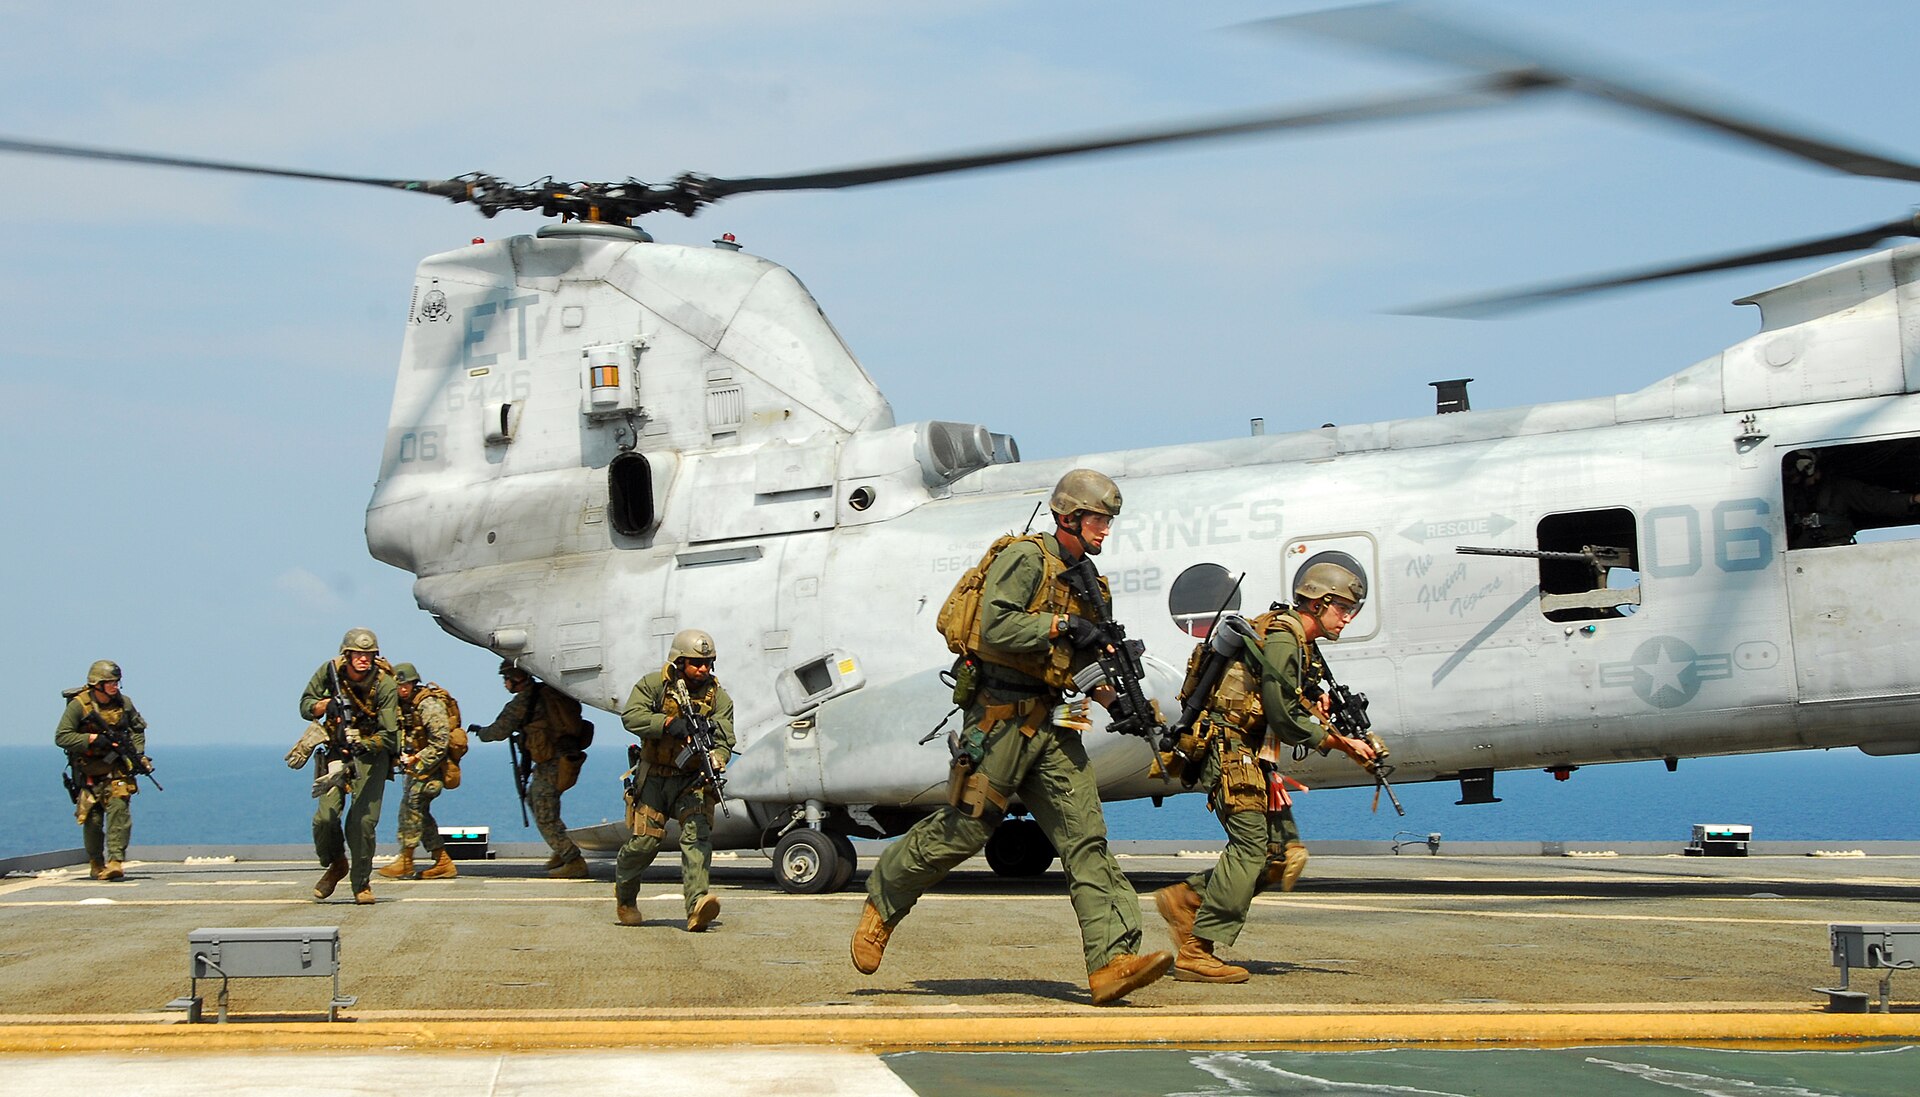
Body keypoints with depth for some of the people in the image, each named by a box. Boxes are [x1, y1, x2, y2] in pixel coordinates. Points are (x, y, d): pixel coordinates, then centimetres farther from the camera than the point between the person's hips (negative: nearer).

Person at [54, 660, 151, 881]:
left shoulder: (124, 702, 1)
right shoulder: (78, 705, -11)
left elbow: (138, 728, 17)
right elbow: (61, 737, -14)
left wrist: (137, 753, 2)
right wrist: (92, 739, -23)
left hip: (117, 767, 2)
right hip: (89, 771, -2)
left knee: (119, 809, -15)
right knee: (93, 819, 0)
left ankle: (116, 861, -17)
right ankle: (96, 864, 17)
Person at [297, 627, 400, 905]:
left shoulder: (385, 686, -18)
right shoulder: (330, 671, -9)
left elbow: (389, 735, -19)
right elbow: (305, 705, 0)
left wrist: (363, 745, -36)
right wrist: (325, 705, -21)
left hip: (371, 754, -3)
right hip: (336, 751, 3)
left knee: (363, 821, -14)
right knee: (325, 817, -11)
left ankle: (361, 883, 3)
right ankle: (336, 865, 18)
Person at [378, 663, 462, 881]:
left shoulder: (429, 704, -17)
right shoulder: (403, 705, 10)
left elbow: (440, 742, -21)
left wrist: (416, 760, -18)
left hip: (432, 764, -9)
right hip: (417, 764, 9)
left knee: (411, 805, -13)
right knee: (419, 811, 8)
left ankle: (405, 861, -9)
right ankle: (443, 863, 10)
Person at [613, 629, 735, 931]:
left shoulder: (718, 697, -1)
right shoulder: (655, 685, -4)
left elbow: (724, 740, -10)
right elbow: (630, 716, -18)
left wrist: (714, 763, -33)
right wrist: (670, 723, -32)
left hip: (693, 781, 1)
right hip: (654, 777, -1)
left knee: (698, 833, -20)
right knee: (645, 840, -5)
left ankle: (697, 906, -32)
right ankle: (625, 897, 24)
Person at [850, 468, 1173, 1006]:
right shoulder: (1025, 557, -7)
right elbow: (995, 627, -20)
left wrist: (1102, 688, 4)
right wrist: (1060, 625, -15)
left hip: (1053, 723, 8)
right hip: (1002, 716, -8)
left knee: (1086, 838, -5)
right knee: (960, 830, -1)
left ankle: (1113, 961, -13)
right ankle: (882, 904, 22)